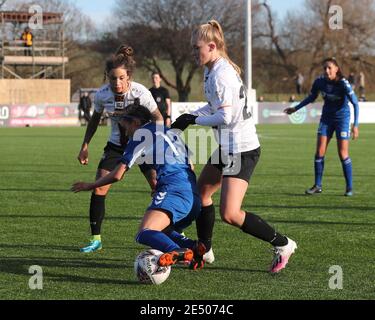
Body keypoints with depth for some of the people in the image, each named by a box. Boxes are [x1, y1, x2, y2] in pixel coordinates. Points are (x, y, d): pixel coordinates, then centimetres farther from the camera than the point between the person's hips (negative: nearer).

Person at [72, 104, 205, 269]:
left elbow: (117, 175, 8)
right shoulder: (171, 132, 29)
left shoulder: (141, 133, 9)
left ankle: (177, 252, -52)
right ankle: (193, 247, -5)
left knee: (145, 234, -22)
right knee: (159, 232, 23)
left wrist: (90, 186, 23)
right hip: (193, 196, 8)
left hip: (173, 191, -8)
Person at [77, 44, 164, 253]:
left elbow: (158, 117, -9)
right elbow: (95, 119, 5)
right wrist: (85, 146, 5)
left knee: (158, 186, -13)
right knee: (99, 188, -9)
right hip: (116, 145, 3)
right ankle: (96, 239, 1)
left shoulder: (140, 92, -24)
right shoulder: (102, 95, -15)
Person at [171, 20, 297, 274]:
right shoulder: (213, 70, 11)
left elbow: (225, 116, -25)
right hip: (228, 147, 11)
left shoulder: (221, 74, -20)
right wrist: (190, 116, 7)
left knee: (230, 214, -14)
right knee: (201, 192, 19)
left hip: (242, 149, -11)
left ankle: (282, 244, -2)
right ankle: (204, 250, 32)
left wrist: (194, 120, -12)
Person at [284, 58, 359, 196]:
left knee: (343, 154, -7)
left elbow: (355, 103, -21)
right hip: (326, 118, 4)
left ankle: (349, 187, 4)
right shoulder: (320, 81, -9)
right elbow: (311, 97, 11)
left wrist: (355, 125, -28)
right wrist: (295, 109, 15)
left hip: (342, 118, -4)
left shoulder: (343, 84, -22)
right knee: (320, 152, -1)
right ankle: (318, 186, 8)